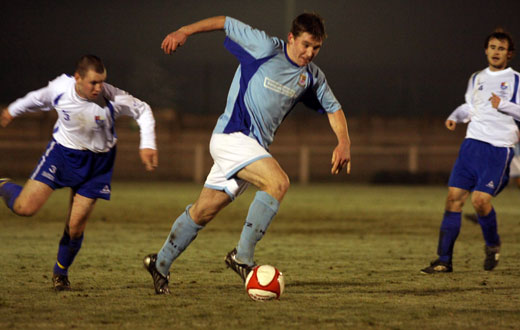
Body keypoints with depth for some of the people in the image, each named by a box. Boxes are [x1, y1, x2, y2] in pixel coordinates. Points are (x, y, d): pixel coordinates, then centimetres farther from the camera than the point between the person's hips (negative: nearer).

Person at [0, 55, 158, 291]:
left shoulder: (112, 98, -23)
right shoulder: (60, 88, -17)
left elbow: (143, 111, -5)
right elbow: (40, 99, 7)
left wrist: (147, 146, -12)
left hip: (97, 164, -1)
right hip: (62, 153, 1)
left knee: (75, 227, -5)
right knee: (25, 208, -13)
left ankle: (61, 272, 22)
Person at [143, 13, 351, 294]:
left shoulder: (312, 76, 8)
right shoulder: (266, 48, -10)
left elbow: (333, 108, 18)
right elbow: (225, 23, 0)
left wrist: (343, 143, 2)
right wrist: (184, 32, -7)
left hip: (254, 148, 7)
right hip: (231, 135, -7)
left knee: (203, 211, 10)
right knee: (278, 182, -27)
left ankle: (160, 264, 24)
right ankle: (242, 256, -22)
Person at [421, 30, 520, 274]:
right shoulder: (477, 79, 18)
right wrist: (455, 116, 14)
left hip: (499, 149, -5)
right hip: (472, 143, 5)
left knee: (480, 200, -17)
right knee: (454, 198, -4)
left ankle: (493, 245, 13)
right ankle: (444, 260, 0)